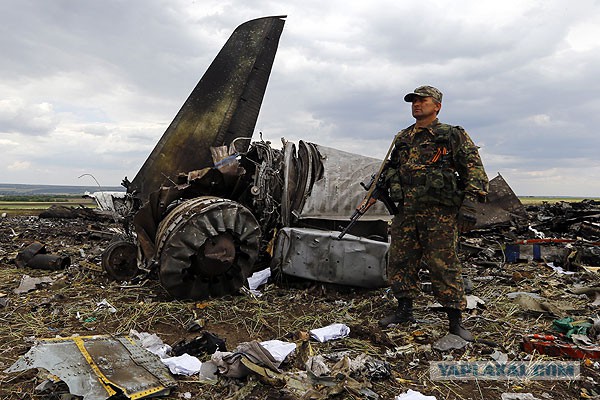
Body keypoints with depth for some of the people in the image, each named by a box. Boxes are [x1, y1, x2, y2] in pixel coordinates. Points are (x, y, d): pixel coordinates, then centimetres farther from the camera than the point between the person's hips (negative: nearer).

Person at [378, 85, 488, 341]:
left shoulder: (453, 136, 3)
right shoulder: (402, 138, 18)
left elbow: (474, 169, -3)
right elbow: (392, 166, 31)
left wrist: (469, 204, -13)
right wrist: (391, 182, 9)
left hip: (440, 212, -5)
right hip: (406, 211, 6)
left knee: (443, 265, -4)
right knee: (400, 261, 8)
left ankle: (455, 320, 9)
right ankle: (404, 310, 23)